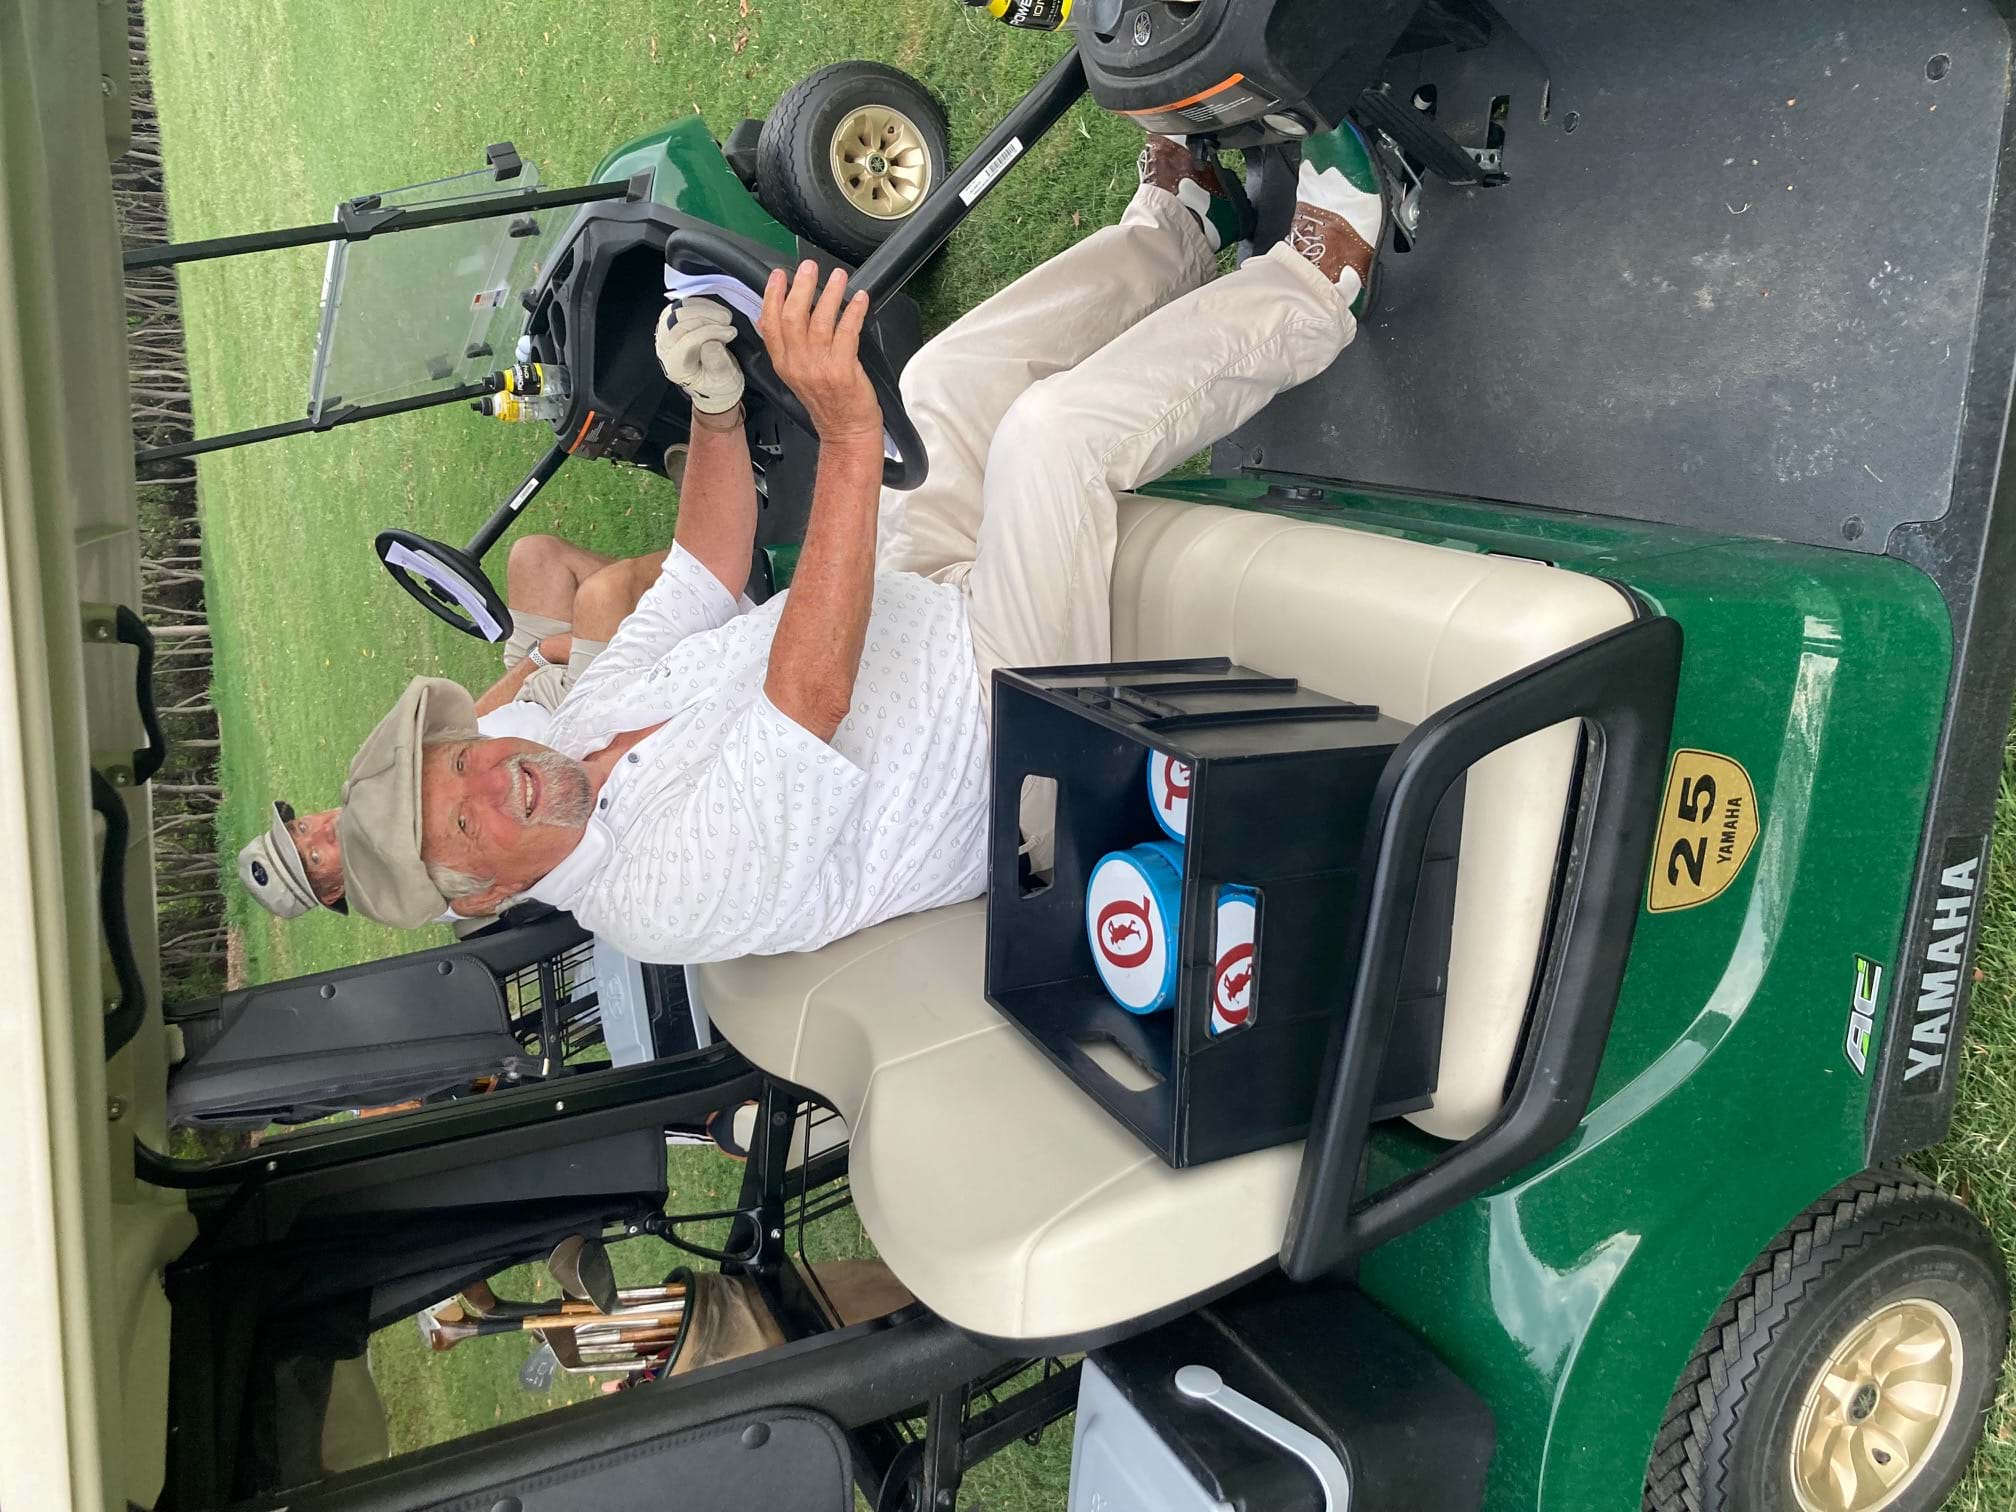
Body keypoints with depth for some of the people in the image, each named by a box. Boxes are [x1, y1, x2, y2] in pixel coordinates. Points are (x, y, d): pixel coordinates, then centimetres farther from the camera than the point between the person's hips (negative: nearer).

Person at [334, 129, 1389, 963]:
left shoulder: (588, 719, -3)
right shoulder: (669, 894, -28)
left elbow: (703, 578, 7)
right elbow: (808, 697, -41)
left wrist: (714, 407, -9)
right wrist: (846, 437, -48)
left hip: (923, 603, 9)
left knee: (948, 372, 7)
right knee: (1055, 425, -27)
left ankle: (1175, 228, 27)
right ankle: (1315, 284, -3)